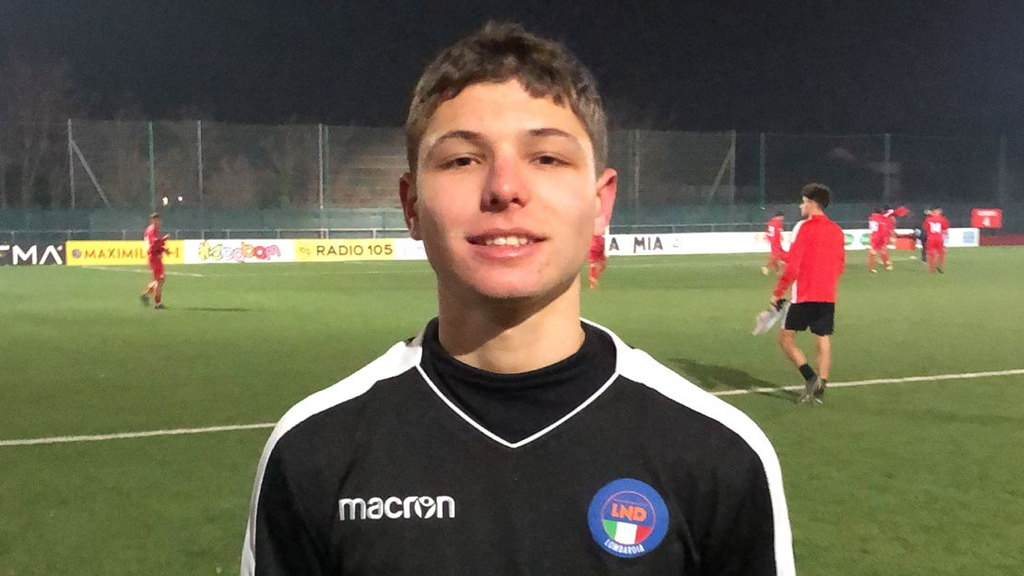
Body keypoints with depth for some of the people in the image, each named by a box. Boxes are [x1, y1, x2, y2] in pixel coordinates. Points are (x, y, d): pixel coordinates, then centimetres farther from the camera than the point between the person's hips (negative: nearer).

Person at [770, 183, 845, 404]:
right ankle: (819, 389, 6)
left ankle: (811, 377, -8)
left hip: (804, 296, -6)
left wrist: (778, 293, -7)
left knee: (786, 337, 5)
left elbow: (792, 266, -14)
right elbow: (840, 266, 16)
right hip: (828, 297, 6)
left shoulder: (804, 228, -10)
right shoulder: (836, 230, 9)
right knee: (823, 342, 7)